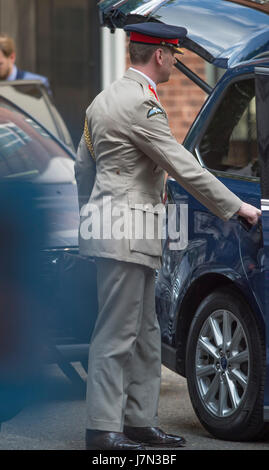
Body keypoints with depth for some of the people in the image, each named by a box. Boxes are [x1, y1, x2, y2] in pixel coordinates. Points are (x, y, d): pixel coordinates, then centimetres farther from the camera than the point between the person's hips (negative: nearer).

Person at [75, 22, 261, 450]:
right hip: (126, 236, -10)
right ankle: (103, 429, -5)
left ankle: (140, 422, 17)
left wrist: (91, 218, 31)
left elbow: (83, 167, 22)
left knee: (144, 334, 14)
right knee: (117, 334, -7)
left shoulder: (105, 99, 16)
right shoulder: (141, 104, -16)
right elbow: (183, 167, -18)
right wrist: (237, 207, -11)